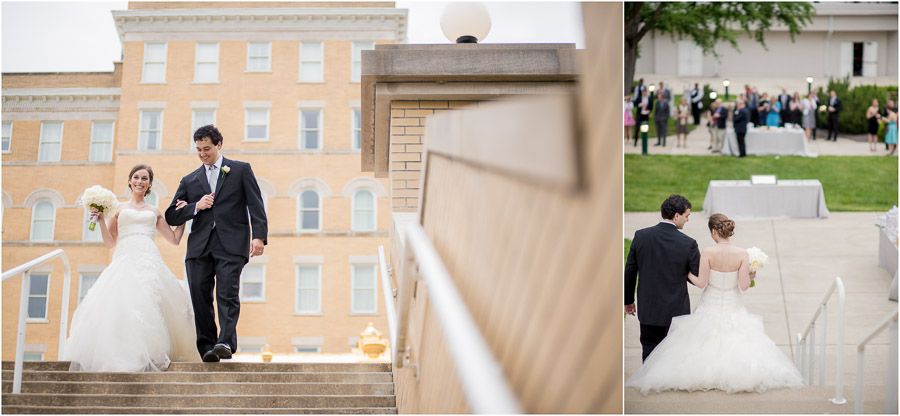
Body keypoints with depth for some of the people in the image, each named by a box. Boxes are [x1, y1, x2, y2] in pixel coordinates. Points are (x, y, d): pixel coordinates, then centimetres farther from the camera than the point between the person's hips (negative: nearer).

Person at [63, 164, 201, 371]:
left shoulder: (154, 212, 24)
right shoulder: (119, 209, 21)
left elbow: (175, 239, 23)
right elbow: (110, 242, 19)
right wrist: (101, 220, 6)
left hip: (149, 262, 1)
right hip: (125, 260, 0)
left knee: (148, 305, -21)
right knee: (120, 305, -22)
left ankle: (149, 356, -25)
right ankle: (124, 356, -25)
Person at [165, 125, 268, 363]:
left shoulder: (241, 170, 13)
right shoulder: (189, 181, 21)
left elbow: (255, 205, 4)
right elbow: (171, 217, 18)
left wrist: (259, 236, -10)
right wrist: (196, 207, 0)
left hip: (231, 245, -4)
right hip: (199, 246, 4)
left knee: (227, 294, -17)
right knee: (200, 298, -3)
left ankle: (225, 343, -27)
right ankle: (207, 347, 0)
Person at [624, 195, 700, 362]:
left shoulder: (641, 236, -7)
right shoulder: (688, 244, -15)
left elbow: (629, 272, 1)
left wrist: (628, 300, 13)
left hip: (648, 309, 2)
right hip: (677, 311, -2)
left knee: (649, 354, 12)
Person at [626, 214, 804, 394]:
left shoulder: (707, 253, -16)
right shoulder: (742, 254, -12)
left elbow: (701, 283, -13)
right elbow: (743, 286, -12)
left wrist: (687, 272, 2)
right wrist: (750, 276, 8)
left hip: (710, 309, -1)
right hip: (733, 310, 1)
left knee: (702, 347, 13)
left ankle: (703, 377, 12)